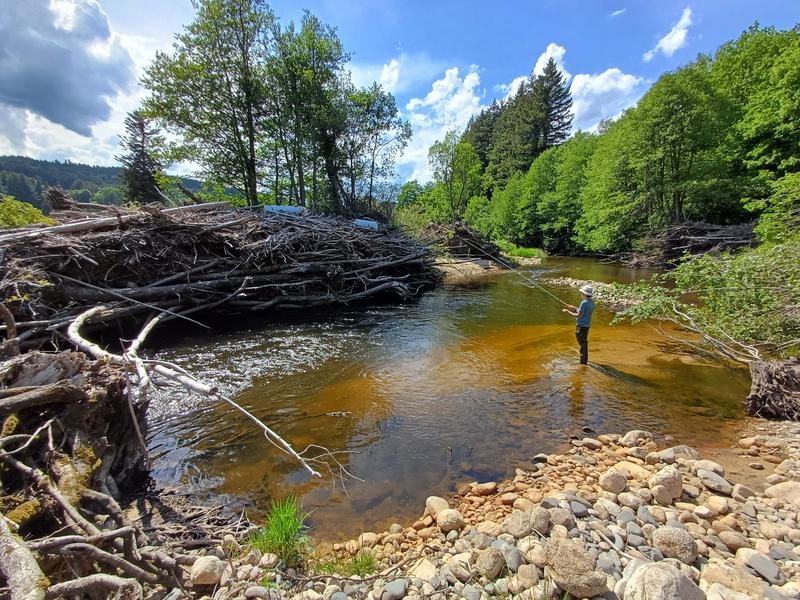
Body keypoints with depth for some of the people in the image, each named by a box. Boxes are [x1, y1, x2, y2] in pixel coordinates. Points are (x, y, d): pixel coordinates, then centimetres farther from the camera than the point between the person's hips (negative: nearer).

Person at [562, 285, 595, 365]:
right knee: (584, 342, 21)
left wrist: (568, 311, -13)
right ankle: (585, 359, 33)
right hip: (587, 324, 9)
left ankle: (583, 362, 4)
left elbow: (579, 315, -21)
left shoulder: (584, 302, -22)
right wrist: (574, 307, 15)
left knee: (582, 343, -2)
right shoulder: (592, 302, 6)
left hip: (581, 325, -9)